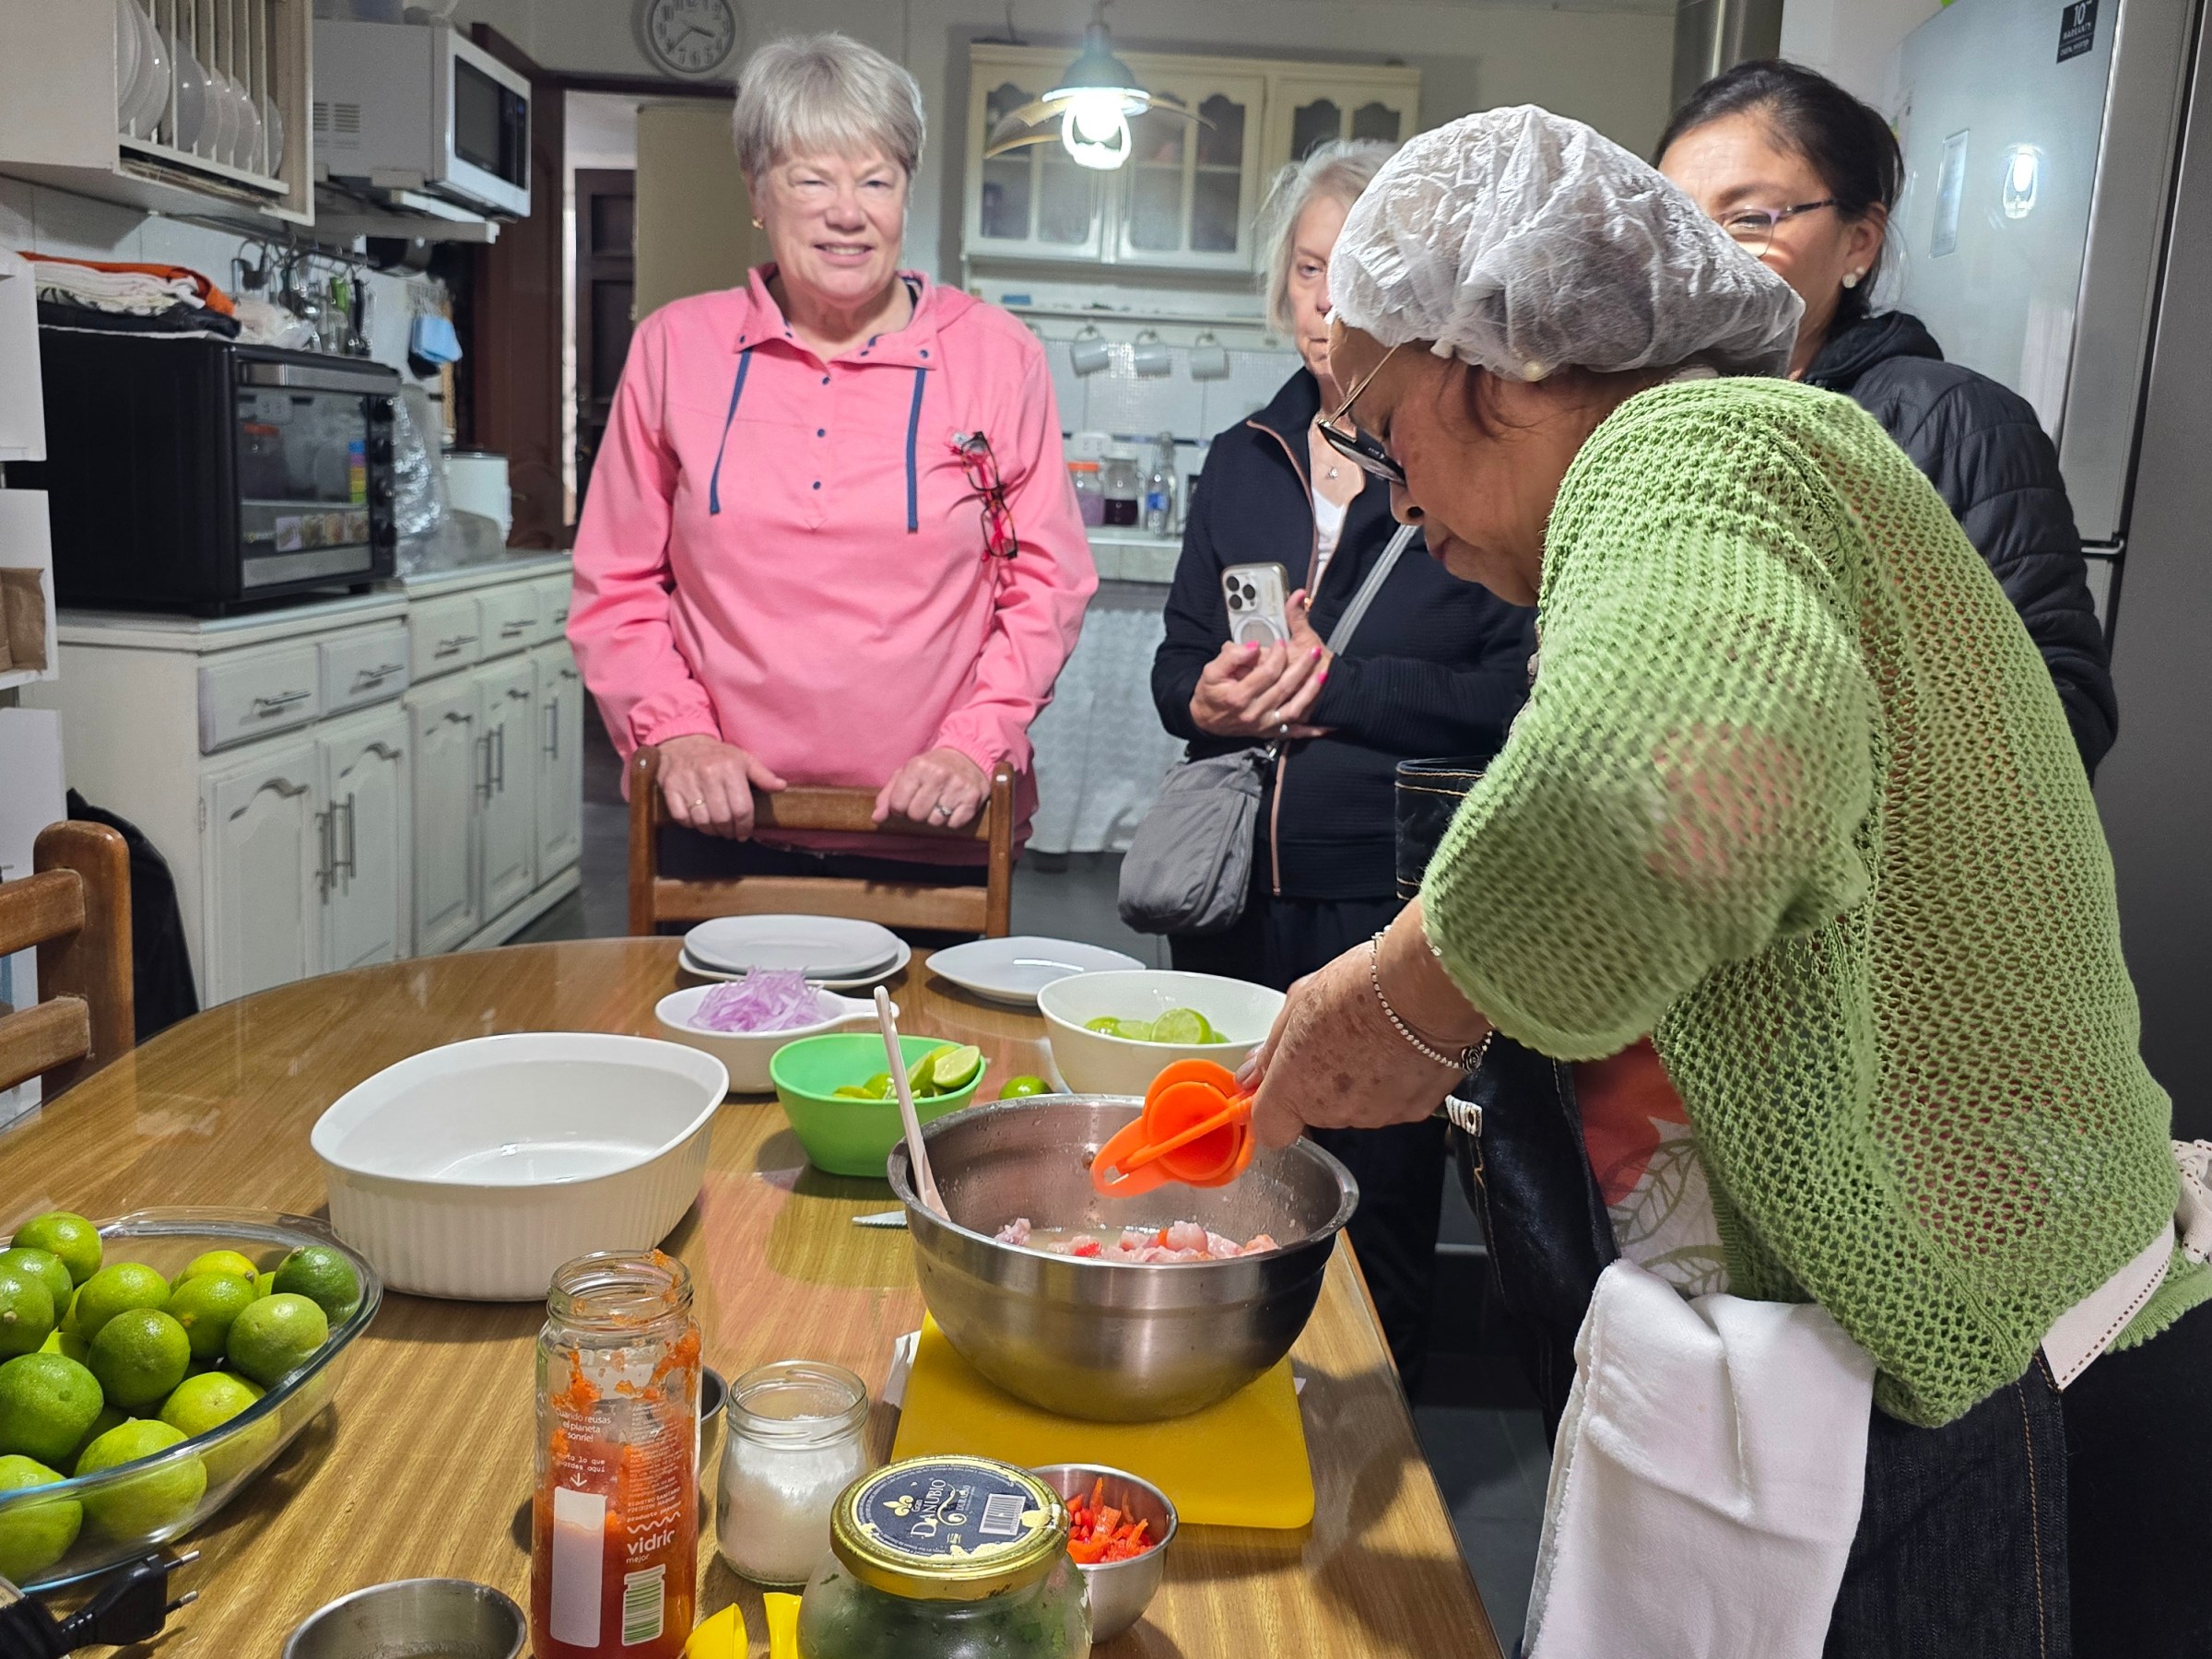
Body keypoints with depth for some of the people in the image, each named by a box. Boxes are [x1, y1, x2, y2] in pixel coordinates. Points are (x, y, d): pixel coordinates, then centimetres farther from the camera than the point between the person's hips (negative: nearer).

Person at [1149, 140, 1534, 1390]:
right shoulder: (1245, 459, 13)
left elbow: (1518, 688, -13)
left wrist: (1331, 687, -17)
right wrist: (1209, 700, -7)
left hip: (1396, 900, -5)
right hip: (1239, 893, 5)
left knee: (1377, 1209, 8)